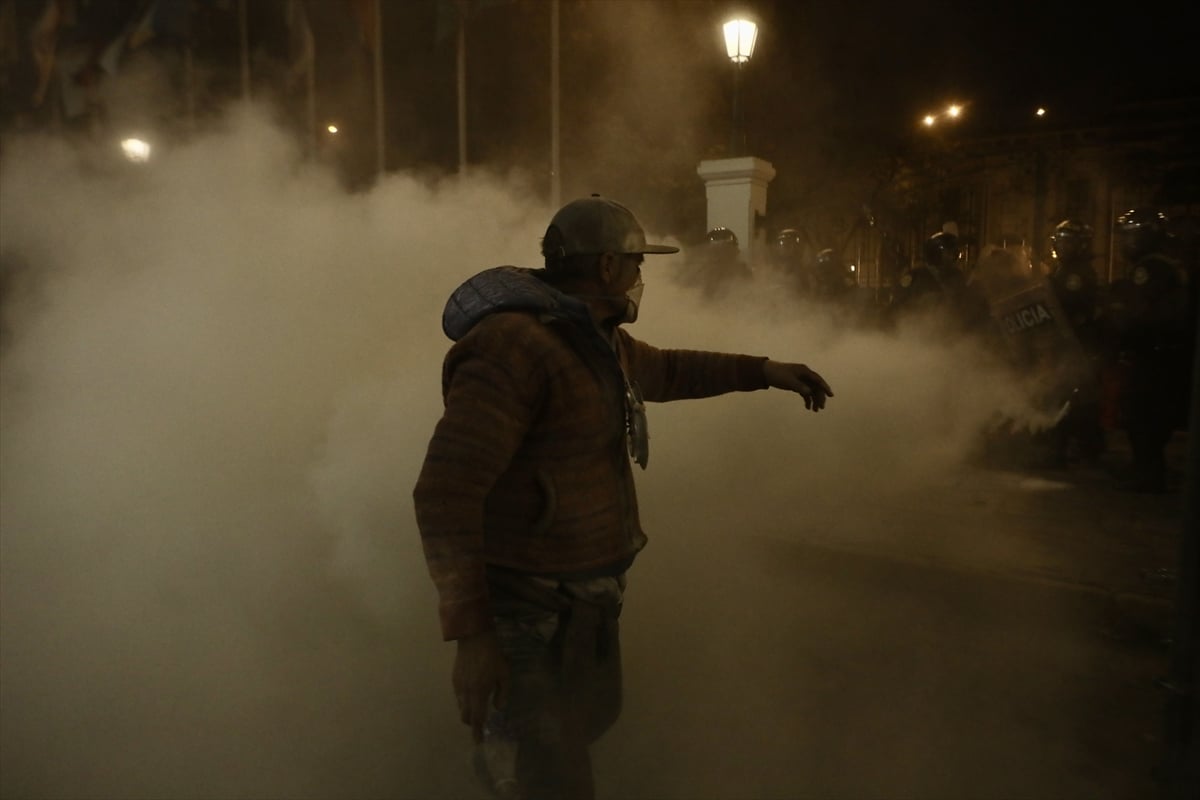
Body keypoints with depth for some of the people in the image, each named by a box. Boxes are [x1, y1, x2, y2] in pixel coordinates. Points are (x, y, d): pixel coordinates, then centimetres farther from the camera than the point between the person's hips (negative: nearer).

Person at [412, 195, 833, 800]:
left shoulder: (595, 337, 7)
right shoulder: (516, 346, -26)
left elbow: (666, 371, 25)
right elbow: (446, 492, -30)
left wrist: (764, 371, 22)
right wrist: (469, 632, -31)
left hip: (587, 592, 10)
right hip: (529, 606, -10)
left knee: (595, 715, 30)